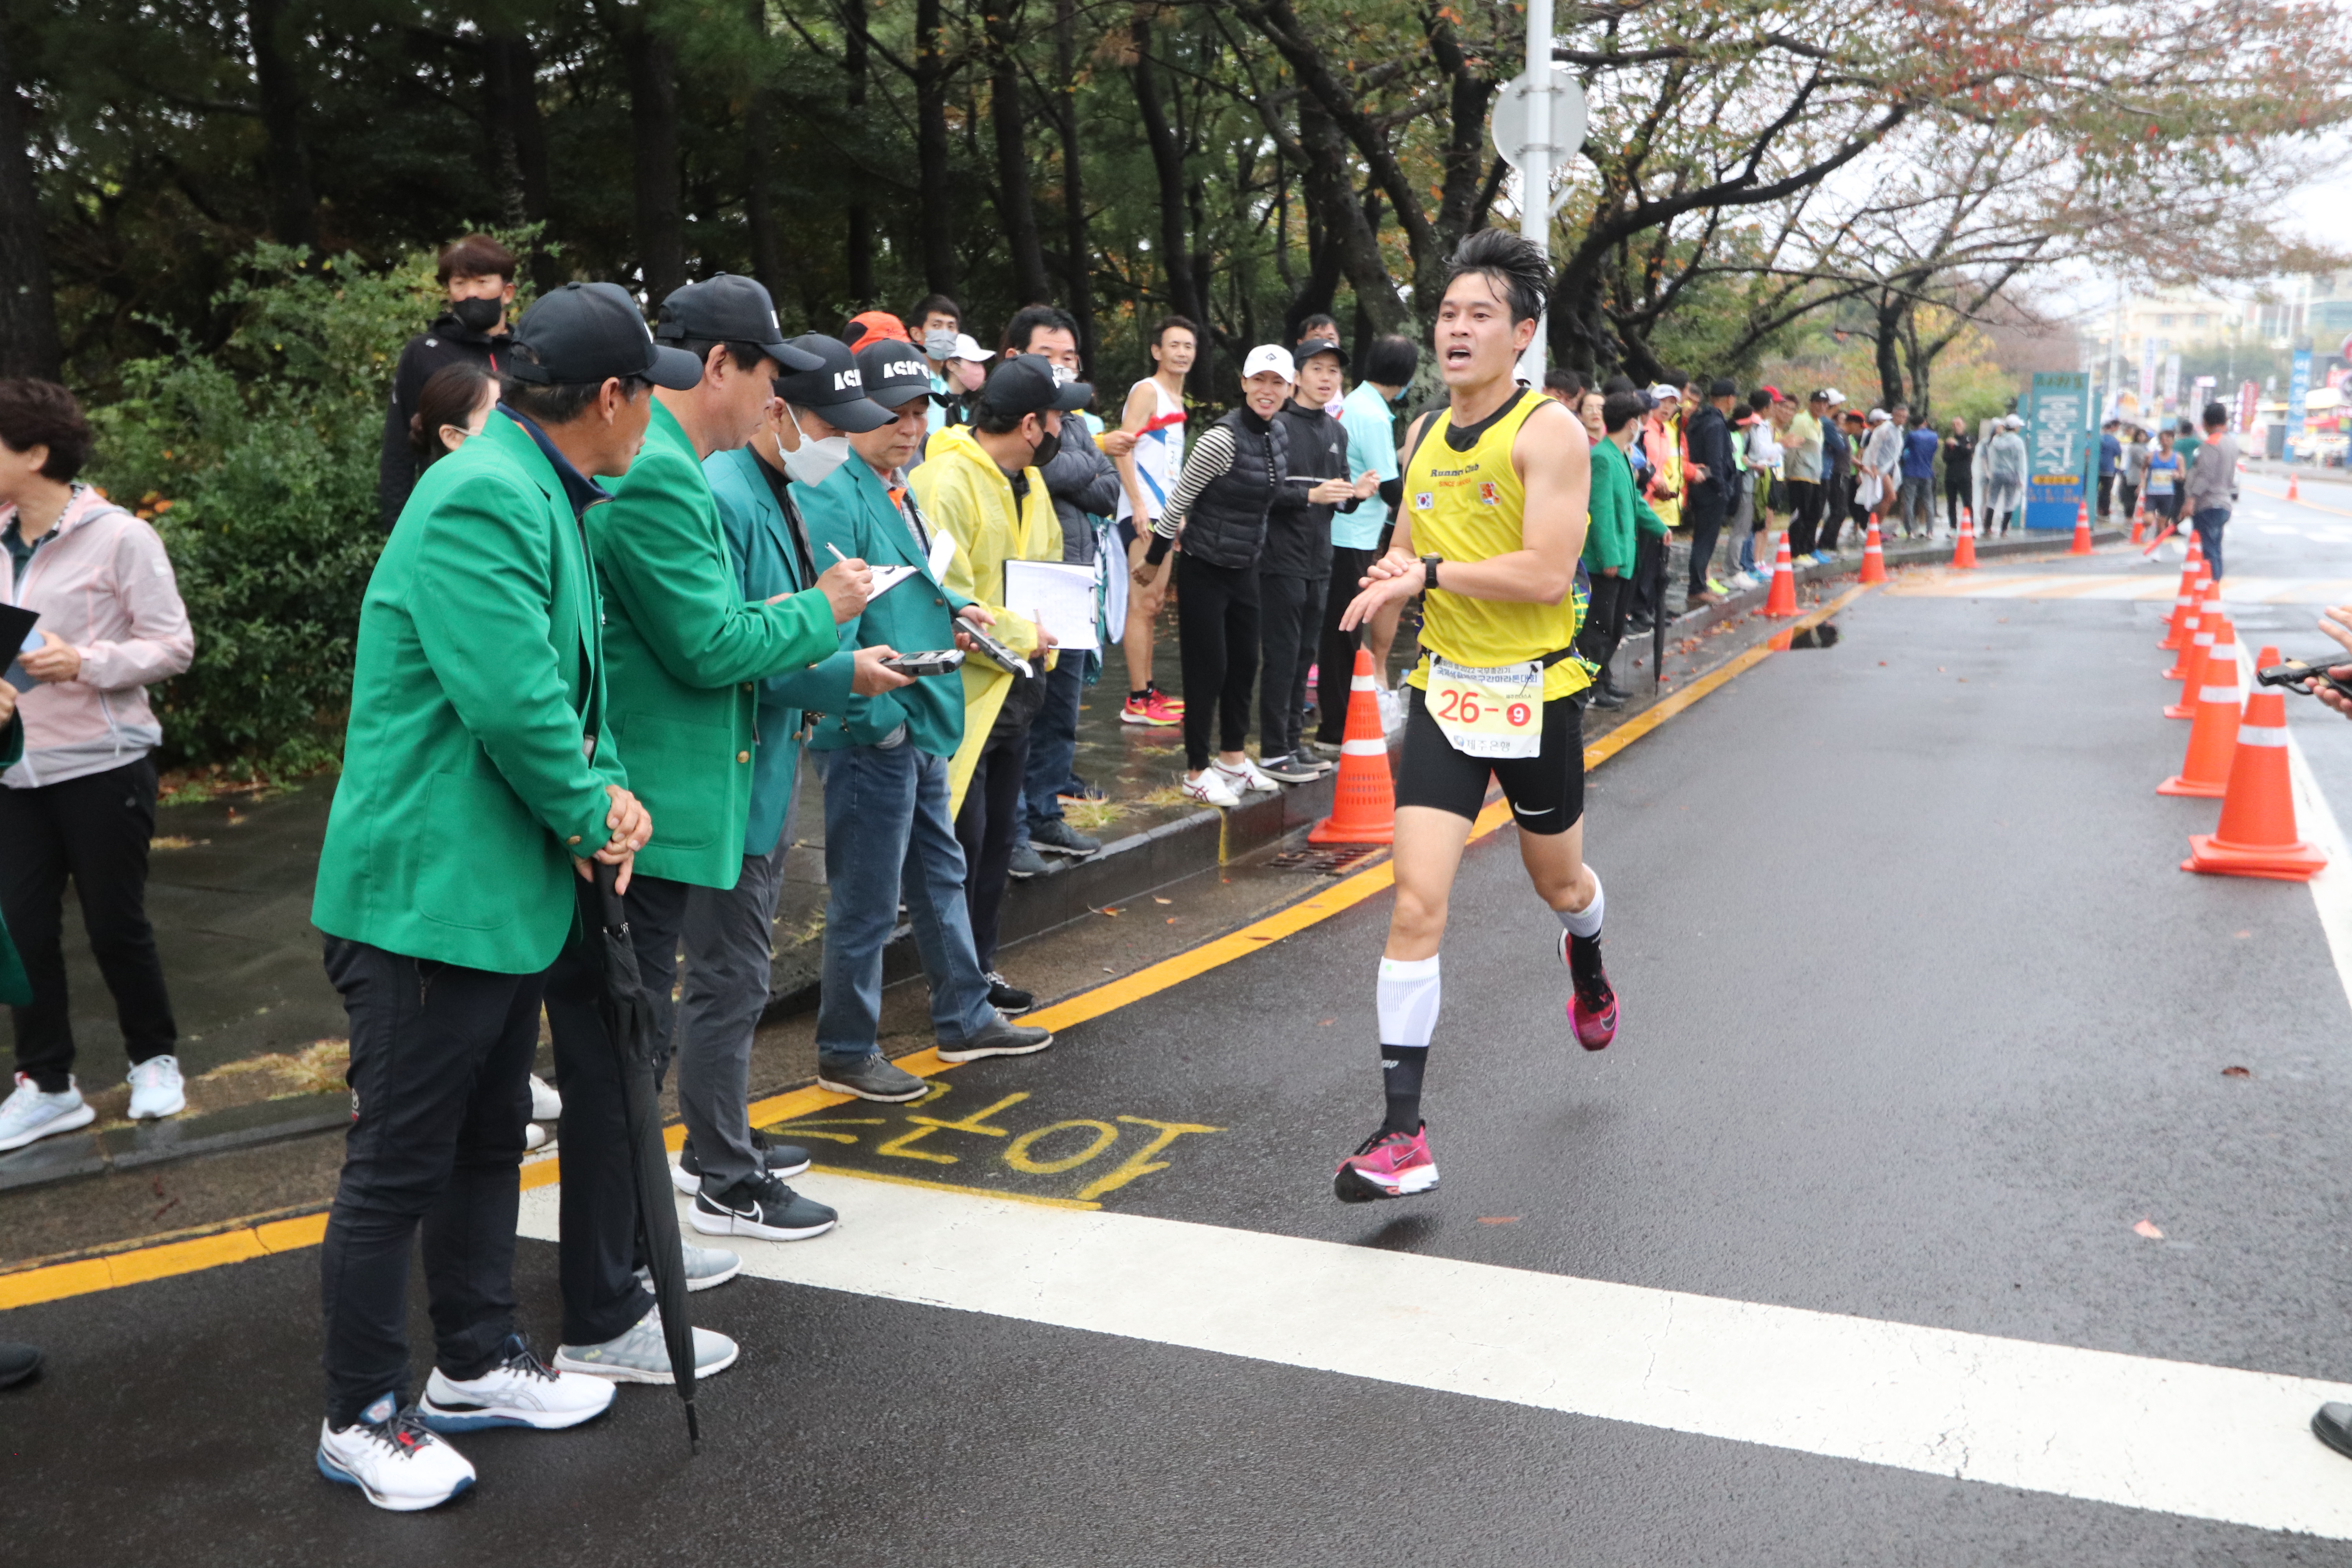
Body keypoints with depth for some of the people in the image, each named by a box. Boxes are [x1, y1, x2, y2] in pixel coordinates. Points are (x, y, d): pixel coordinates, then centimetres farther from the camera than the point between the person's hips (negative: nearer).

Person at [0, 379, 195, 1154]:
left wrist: (82, 662, -22)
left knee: (115, 923, 5)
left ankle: (153, 1060, 26)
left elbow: (173, 645, -9)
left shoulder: (118, 537, -10)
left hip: (102, 764, -5)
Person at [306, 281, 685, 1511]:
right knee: (399, 1164, 2)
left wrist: (604, 788, 0)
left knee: (488, 1140, 20)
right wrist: (590, 816, -13)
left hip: (504, 891, 11)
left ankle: (478, 1364, 36)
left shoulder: (540, 495, 13)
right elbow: (513, 699, -28)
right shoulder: (484, 499, -21)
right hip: (429, 892, -11)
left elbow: (572, 677, 17)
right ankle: (360, 1418, 17)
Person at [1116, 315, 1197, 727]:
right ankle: (1137, 702, -10)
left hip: (1165, 514, 10)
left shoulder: (1177, 399, 21)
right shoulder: (1147, 391, -7)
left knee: (1153, 604, 13)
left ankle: (1148, 692, 20)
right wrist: (1140, 507, -22)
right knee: (1143, 604, -10)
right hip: (1143, 513, -9)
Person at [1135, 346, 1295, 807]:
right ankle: (1197, 773, 10)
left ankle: (1233, 758, 30)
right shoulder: (1223, 438, -21)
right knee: (1208, 670, -1)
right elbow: (1179, 500, -13)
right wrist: (1153, 560, -6)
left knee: (1244, 665, 14)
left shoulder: (1280, 432, 1)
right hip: (1204, 570, -7)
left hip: (1245, 568, 7)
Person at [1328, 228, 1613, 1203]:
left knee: (1558, 883, 19)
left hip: (1536, 695, -4)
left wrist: (1430, 573, -17)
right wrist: (1392, 575, -4)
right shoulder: (1426, 435, 8)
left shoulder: (1548, 431, -12)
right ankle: (1403, 1134, -6)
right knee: (1417, 903, -9)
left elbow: (1547, 573, -22)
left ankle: (1587, 964, 59)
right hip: (1446, 692, 4)